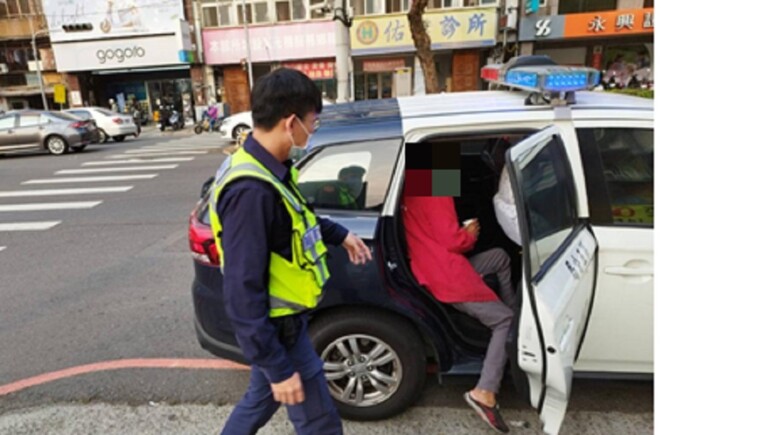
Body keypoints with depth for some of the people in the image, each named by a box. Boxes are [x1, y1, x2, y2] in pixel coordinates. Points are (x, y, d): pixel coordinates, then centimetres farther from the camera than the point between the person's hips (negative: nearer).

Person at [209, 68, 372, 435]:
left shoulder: (268, 167, -2)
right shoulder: (251, 190, -32)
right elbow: (242, 292, -29)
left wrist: (340, 234, 20)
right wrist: (279, 367, -23)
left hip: (276, 320, 9)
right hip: (276, 326, -9)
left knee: (261, 398, 28)